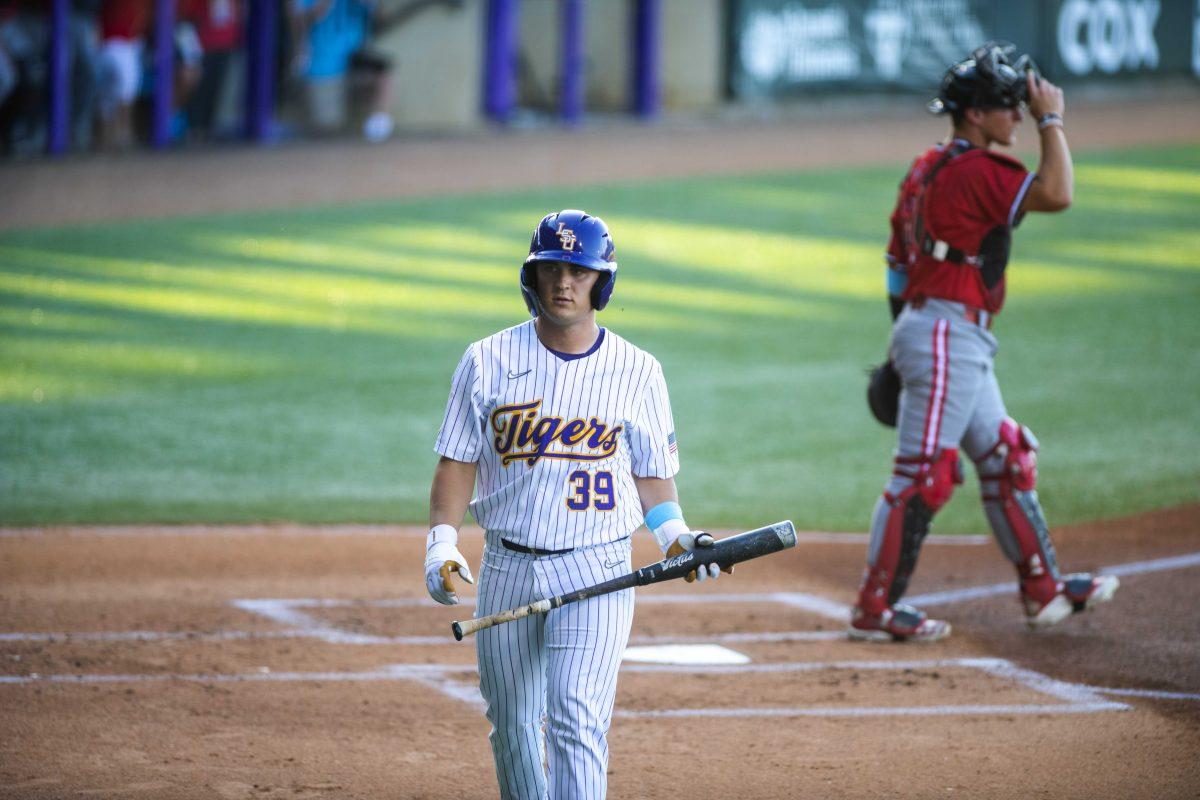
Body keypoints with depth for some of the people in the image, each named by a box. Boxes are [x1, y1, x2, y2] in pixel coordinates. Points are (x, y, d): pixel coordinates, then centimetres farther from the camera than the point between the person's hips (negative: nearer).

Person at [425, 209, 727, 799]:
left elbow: (652, 473, 8)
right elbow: (458, 461, 5)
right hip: (506, 568, 2)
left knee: (578, 720, -17)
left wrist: (677, 537, -9)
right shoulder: (487, 362, 3)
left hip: (595, 572, -2)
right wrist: (441, 544, -7)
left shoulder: (637, 372, 1)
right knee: (513, 726, 11)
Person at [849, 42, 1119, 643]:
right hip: (947, 337, -11)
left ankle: (1043, 589, 23)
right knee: (923, 475, -8)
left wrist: (907, 337, 22)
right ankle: (874, 610, -5)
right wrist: (1051, 120, -14)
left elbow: (897, 259, 18)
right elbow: (1056, 194, -26)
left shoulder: (928, 168, 14)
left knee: (1006, 459, 16)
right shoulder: (975, 170, -16)